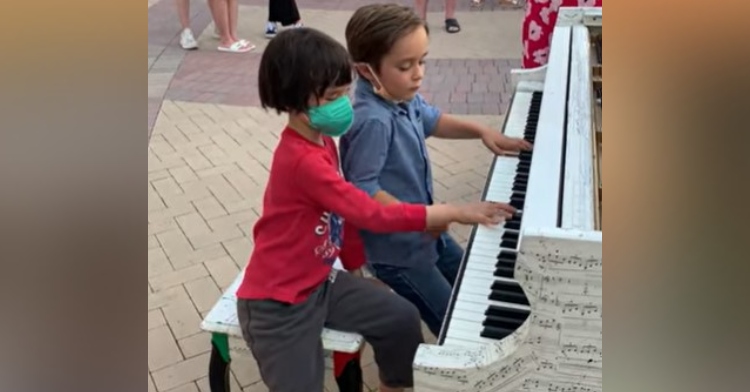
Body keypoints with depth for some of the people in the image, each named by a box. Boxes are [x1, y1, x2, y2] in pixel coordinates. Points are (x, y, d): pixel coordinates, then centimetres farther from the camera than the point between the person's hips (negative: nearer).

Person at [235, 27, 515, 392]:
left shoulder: (323, 140, 1)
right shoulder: (302, 161, -29)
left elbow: (345, 210, 11)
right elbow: (373, 214, -29)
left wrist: (357, 269, 13)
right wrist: (456, 212, -25)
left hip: (320, 280, 8)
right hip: (278, 304, -8)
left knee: (403, 319, 3)